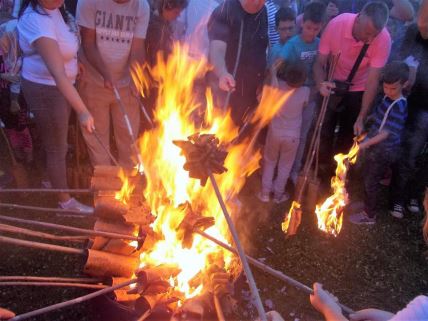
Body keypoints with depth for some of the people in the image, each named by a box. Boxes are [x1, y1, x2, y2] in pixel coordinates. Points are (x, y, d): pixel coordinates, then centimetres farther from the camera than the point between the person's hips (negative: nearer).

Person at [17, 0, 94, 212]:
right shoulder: (38, 21, -32)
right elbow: (58, 74, -39)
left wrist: (73, 60, 4)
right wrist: (82, 111, -42)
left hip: (60, 85, 9)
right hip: (45, 89, -9)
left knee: (56, 141, 27)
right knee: (56, 148, 7)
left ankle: (55, 179, 52)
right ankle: (65, 201, 26)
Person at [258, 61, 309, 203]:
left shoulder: (278, 85, -19)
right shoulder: (305, 92, -20)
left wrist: (280, 68, 9)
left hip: (275, 131, 1)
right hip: (292, 135, -1)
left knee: (269, 162, 20)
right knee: (285, 165, 18)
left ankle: (265, 193, 26)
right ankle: (278, 194, 30)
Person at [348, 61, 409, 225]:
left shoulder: (399, 106, -25)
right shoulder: (387, 98, 1)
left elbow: (387, 132, -29)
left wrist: (365, 144, -32)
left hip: (383, 152, -8)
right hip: (375, 148, 8)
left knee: (372, 182, 4)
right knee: (368, 178, 23)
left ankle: (369, 216, 21)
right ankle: (368, 204, 43)